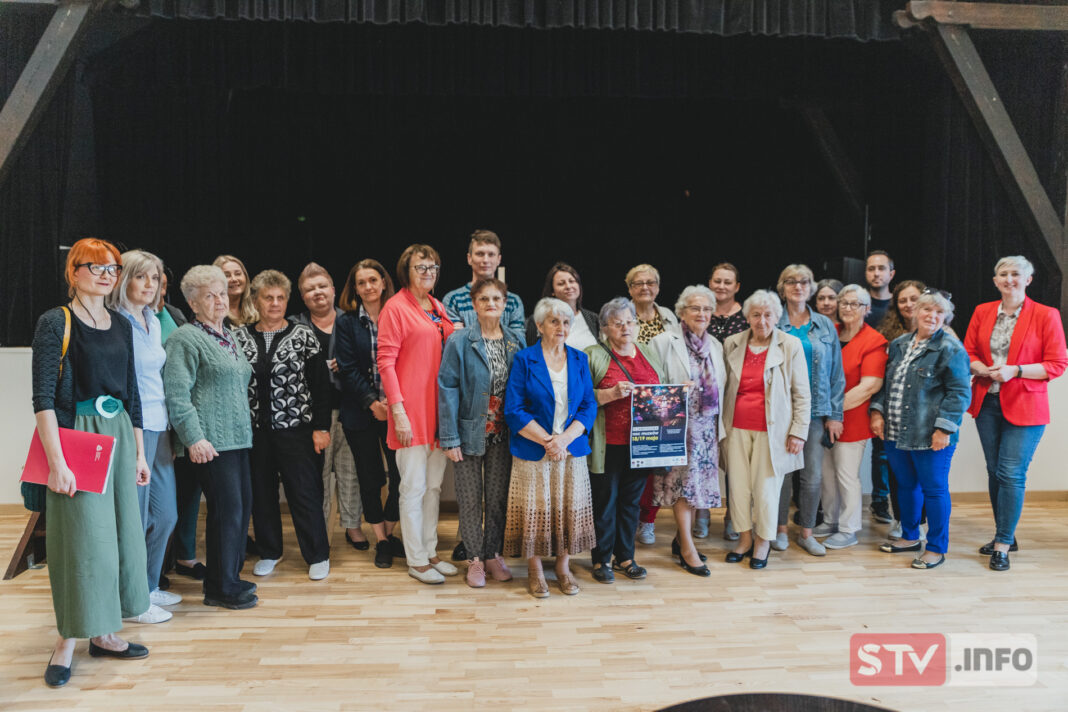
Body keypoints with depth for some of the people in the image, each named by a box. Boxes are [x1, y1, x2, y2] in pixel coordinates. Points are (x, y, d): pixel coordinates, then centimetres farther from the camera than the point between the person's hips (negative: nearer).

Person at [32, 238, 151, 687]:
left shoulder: (121, 325, 11)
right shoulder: (55, 323, -7)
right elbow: (43, 397, -13)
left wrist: (139, 452, 13)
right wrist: (57, 461, -19)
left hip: (120, 436, 6)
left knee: (120, 531, 9)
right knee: (81, 536, -2)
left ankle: (103, 633, 22)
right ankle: (68, 640, 13)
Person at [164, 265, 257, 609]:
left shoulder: (228, 336, 18)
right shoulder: (186, 339, -8)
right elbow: (177, 395, -15)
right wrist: (194, 438, -20)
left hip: (237, 436, 9)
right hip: (210, 440, -9)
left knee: (243, 504, 11)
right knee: (227, 507, -7)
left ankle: (230, 576, 25)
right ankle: (220, 588, 6)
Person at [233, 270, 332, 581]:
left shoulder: (303, 336, 0)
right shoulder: (239, 337, 6)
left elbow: (321, 384, -1)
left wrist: (321, 427, -6)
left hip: (295, 427, -2)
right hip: (253, 430, 3)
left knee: (305, 492, 1)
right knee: (261, 492, 11)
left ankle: (318, 556, 13)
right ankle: (269, 552, 28)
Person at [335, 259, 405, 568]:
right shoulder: (346, 323, 3)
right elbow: (348, 369, -3)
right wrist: (371, 402, -13)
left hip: (395, 408, 0)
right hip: (360, 412, 0)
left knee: (401, 473, -1)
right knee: (370, 477, 7)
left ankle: (388, 532, 20)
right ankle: (380, 541, 21)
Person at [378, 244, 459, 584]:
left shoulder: (438, 308, 14)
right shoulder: (395, 307, -7)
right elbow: (385, 362, -12)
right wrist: (397, 409, -17)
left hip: (439, 409, 7)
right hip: (412, 410, -7)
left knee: (434, 486, 14)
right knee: (414, 488, 2)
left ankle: (430, 552, 27)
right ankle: (416, 560, 14)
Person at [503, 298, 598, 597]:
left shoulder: (579, 360, 8)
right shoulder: (524, 360, -3)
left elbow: (589, 406, 4)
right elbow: (514, 410, -7)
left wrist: (564, 439, -11)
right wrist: (547, 441, -15)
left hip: (572, 449, 3)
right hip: (533, 451, -3)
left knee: (569, 508, 6)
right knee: (534, 509, 1)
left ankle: (563, 568, 22)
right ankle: (534, 570, 17)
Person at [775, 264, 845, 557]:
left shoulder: (825, 326, 9)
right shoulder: (773, 324, 2)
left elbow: (836, 373, 9)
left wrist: (835, 414, 4)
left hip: (815, 410, 2)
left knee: (813, 475, 2)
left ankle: (806, 532, 17)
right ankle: (781, 529, 20)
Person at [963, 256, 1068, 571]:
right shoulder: (982, 312, 7)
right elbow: (968, 353, 9)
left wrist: (1015, 370, -18)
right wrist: (983, 369, -12)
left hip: (1024, 406, -4)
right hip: (987, 402, 4)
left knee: (1011, 474, -7)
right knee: (994, 472, 11)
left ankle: (1002, 546, 3)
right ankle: (1006, 536, 25)